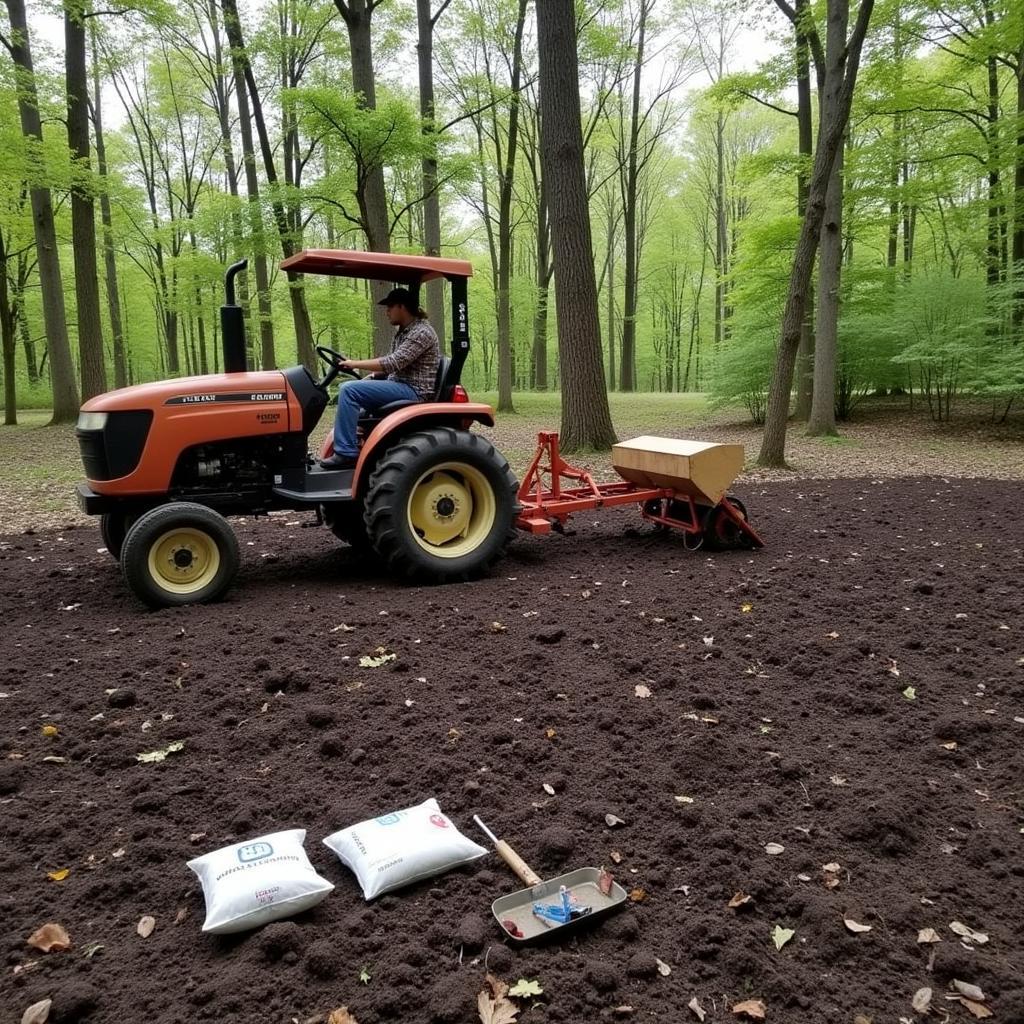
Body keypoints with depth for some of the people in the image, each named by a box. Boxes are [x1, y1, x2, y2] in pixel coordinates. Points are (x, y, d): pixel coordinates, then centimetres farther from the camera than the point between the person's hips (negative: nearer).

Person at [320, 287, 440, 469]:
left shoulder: (421, 332, -14)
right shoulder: (404, 331, 17)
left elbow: (393, 363, -23)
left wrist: (356, 363, -17)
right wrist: (369, 378, 7)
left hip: (413, 391, -11)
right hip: (401, 386, 11)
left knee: (349, 390, -22)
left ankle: (346, 453, -22)